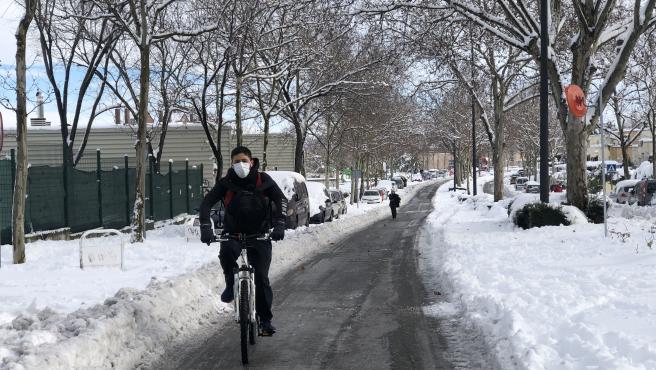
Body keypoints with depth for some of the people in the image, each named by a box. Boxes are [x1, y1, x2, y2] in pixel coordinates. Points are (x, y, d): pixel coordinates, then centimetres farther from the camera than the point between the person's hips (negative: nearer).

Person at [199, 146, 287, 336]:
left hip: (259, 234, 0)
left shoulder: (263, 180, -5)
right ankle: (231, 285, -7)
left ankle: (265, 319, 7)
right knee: (226, 252, -34)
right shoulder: (226, 183, -4)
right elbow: (207, 203, -11)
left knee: (261, 277, -7)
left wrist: (279, 224, -27)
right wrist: (205, 227, -27)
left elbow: (281, 199, -12)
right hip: (233, 232, 0)